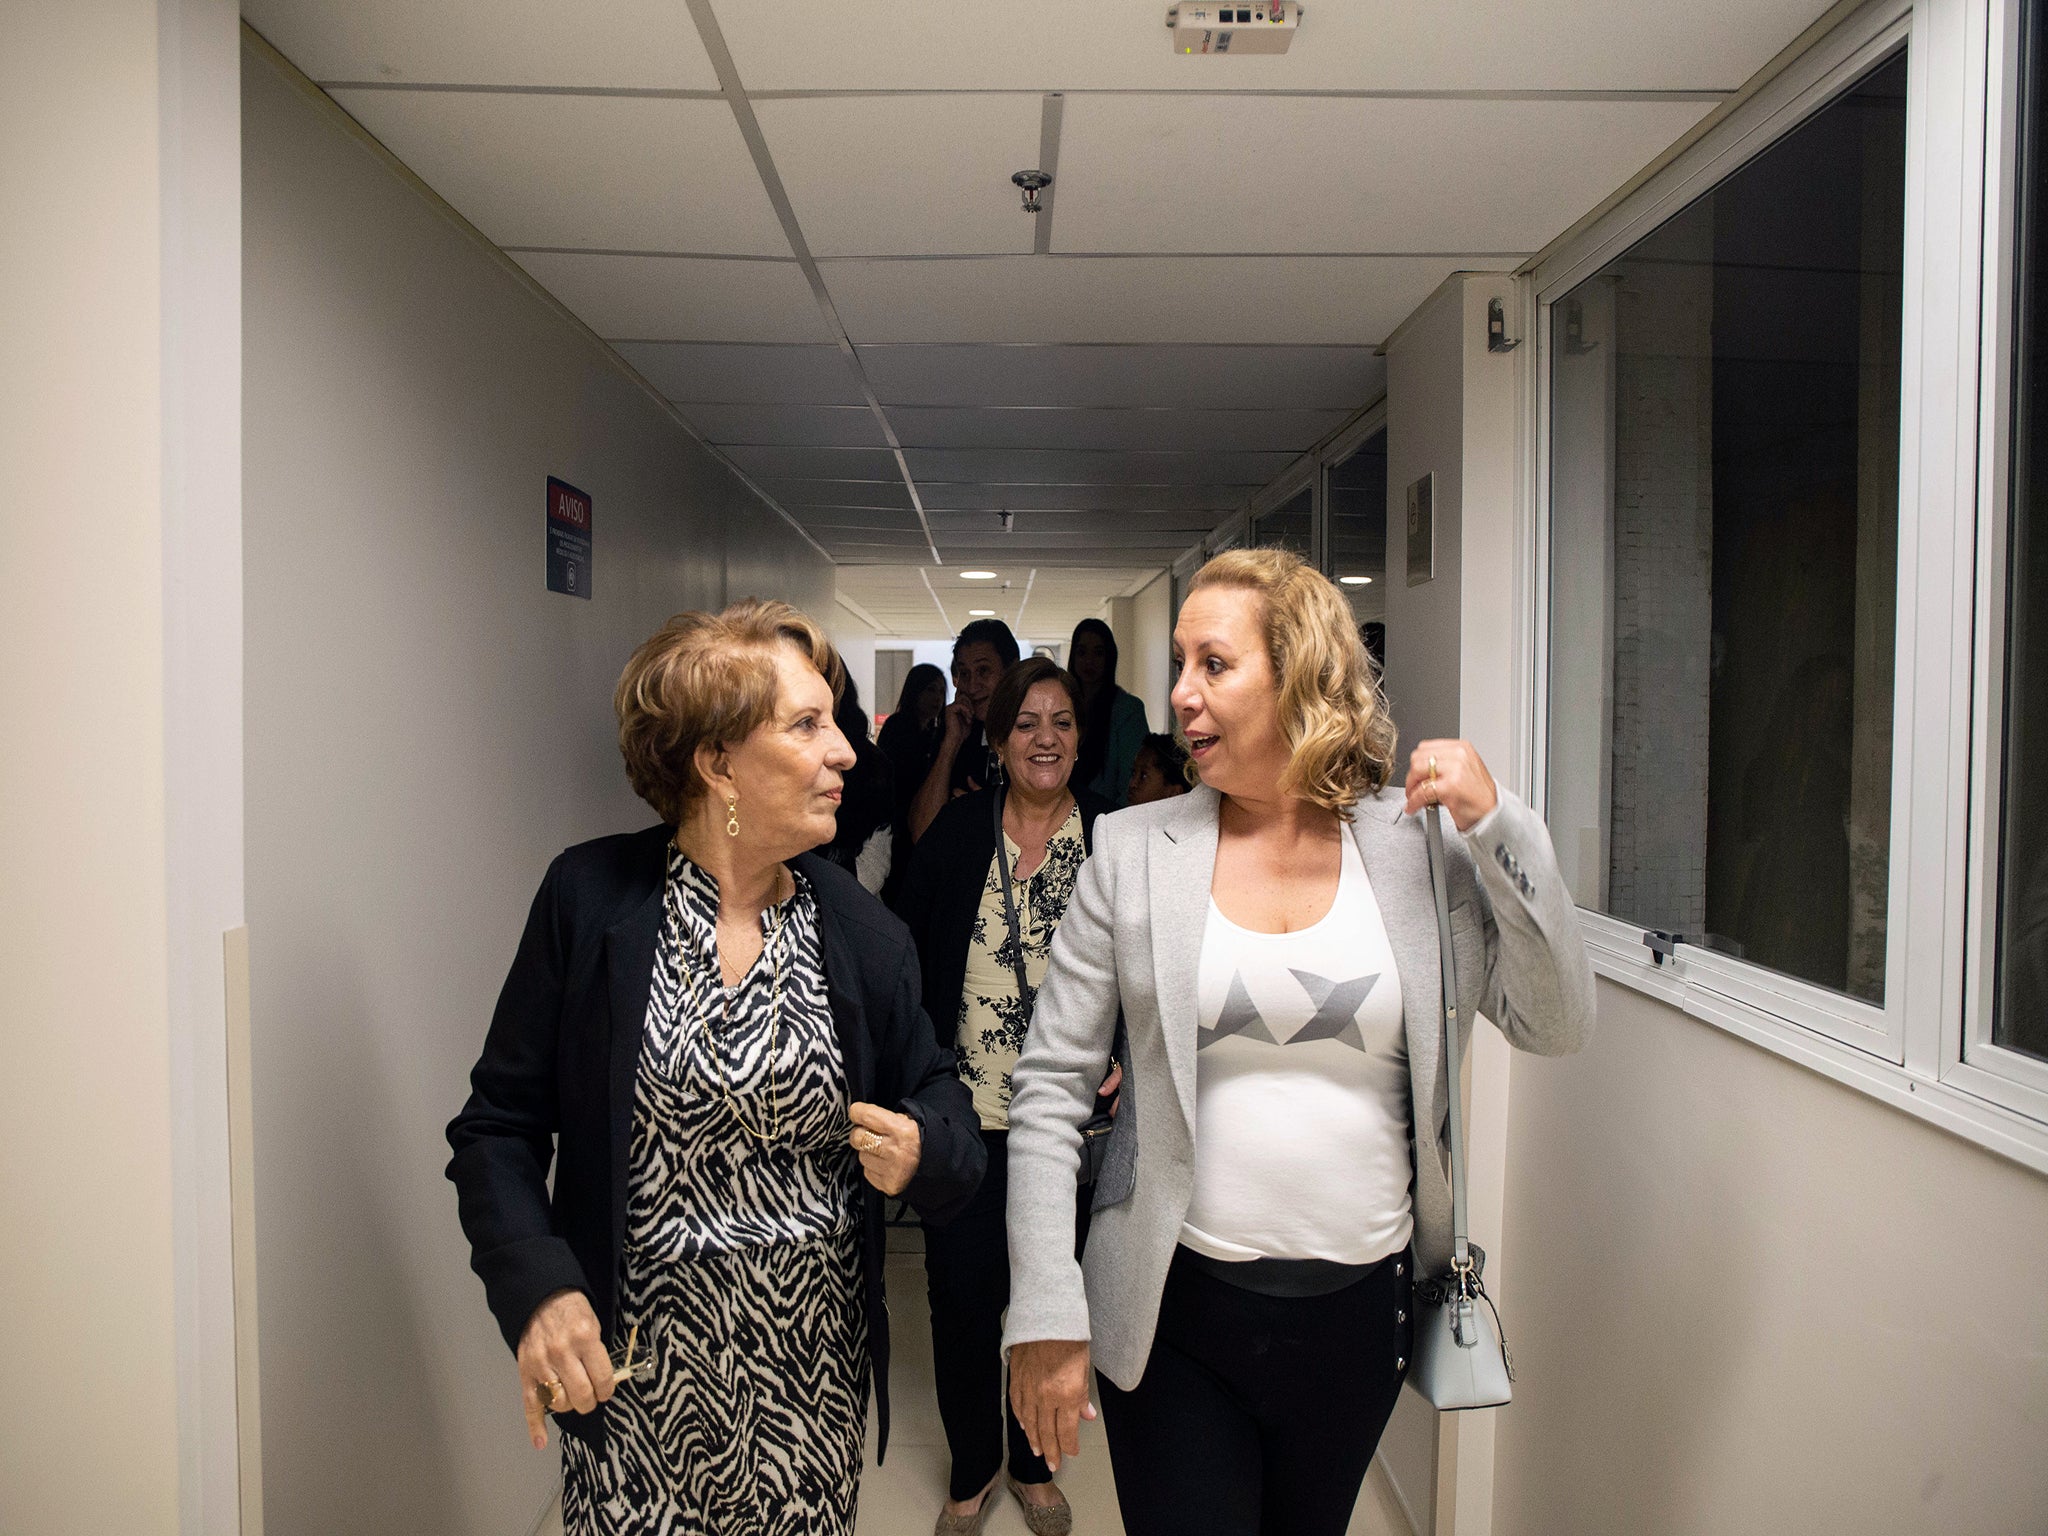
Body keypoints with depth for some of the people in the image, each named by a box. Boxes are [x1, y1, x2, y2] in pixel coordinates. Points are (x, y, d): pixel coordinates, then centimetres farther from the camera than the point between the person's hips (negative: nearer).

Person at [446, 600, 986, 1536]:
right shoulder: (590, 898, -7)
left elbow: (940, 1100, 8)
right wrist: (536, 1290, -17)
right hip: (634, 1373, -2)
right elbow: (500, 1123, -3)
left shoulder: (861, 930, -1)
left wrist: (923, 1149, -14)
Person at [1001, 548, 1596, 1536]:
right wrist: (1045, 1313, -9)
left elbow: (1556, 1026, -4)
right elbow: (1049, 1085, -5)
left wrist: (1499, 826, -15)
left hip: (1359, 1305, 2)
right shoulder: (1133, 850, -6)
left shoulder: (1418, 842, -3)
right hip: (1174, 1307, -1)